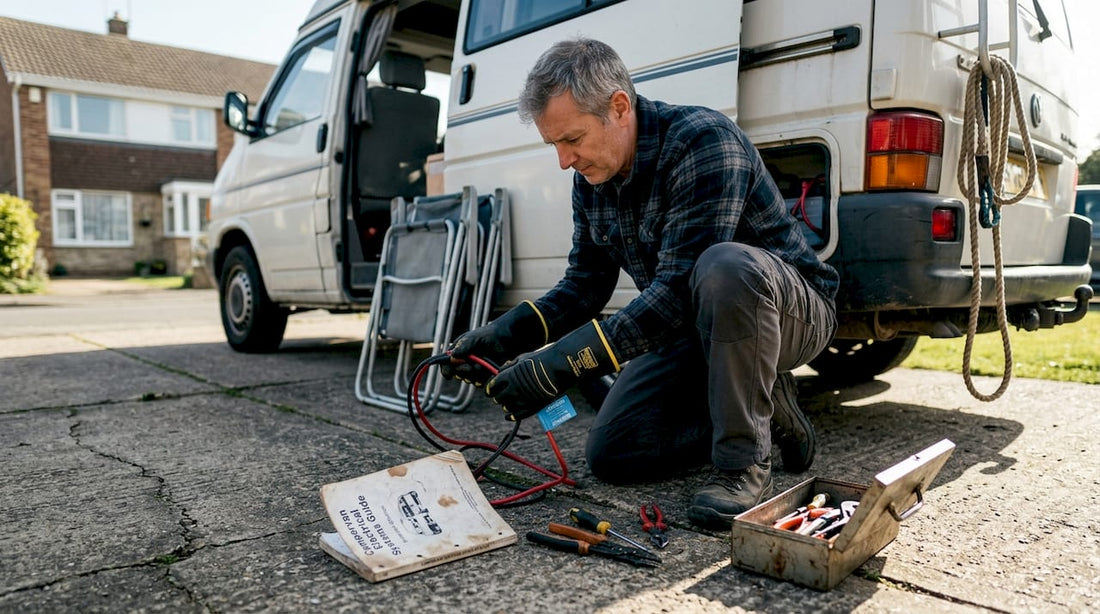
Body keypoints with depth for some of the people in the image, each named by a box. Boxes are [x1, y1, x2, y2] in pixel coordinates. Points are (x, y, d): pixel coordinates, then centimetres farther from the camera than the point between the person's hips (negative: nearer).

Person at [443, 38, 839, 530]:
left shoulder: (703, 140, -27)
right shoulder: (591, 178, -2)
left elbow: (679, 289, -34)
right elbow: (585, 286, 3)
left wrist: (562, 365, -39)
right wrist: (505, 336, -14)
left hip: (791, 310, -6)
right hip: (692, 329, 7)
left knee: (725, 266, -41)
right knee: (609, 453, -4)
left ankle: (744, 462, -21)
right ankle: (761, 410, 10)